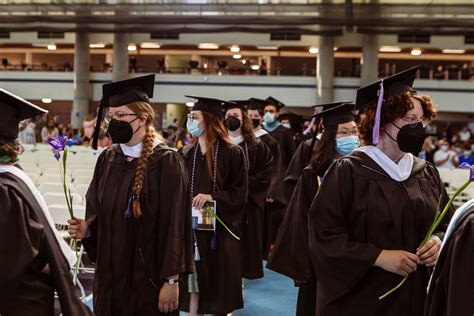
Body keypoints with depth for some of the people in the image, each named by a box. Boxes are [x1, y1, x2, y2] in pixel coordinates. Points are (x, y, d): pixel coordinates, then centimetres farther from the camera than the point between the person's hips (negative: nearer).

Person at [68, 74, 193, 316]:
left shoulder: (166, 161, -14)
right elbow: (97, 211, 13)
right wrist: (87, 227, -9)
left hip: (148, 275, -5)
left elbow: (174, 225, -16)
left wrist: (171, 280, -16)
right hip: (109, 272, 6)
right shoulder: (107, 159, 4)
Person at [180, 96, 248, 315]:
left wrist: (212, 197, -21)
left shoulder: (232, 153, -7)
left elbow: (240, 192, -8)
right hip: (191, 228, 4)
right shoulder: (187, 153, 7)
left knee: (219, 285, 6)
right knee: (193, 283, 8)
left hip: (220, 230, -4)